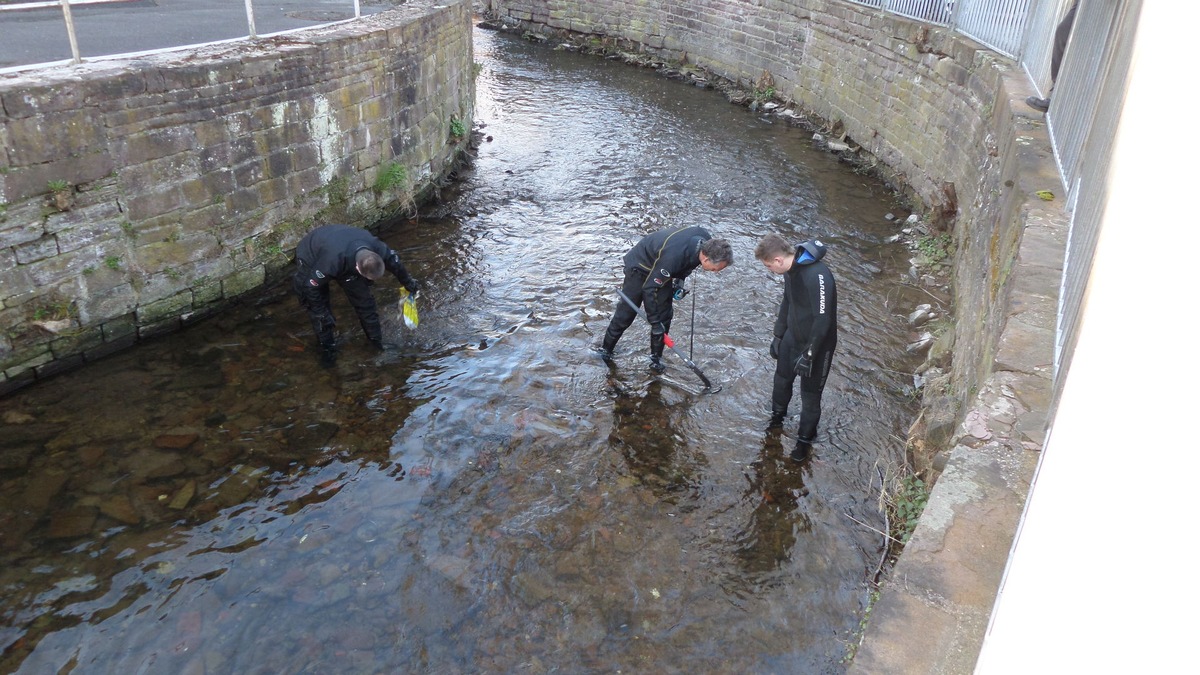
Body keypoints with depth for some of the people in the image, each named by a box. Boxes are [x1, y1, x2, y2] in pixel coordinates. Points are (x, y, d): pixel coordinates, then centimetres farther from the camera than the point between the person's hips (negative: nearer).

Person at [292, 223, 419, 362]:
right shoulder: (333, 261, -48)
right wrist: (321, 314, -21)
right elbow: (310, 286, -32)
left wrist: (408, 282, 11)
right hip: (310, 259, -5)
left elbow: (394, 262, -8)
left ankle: (377, 340, 17)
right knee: (319, 310, -8)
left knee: (363, 298, 1)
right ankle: (327, 348, 13)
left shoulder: (376, 247, -32)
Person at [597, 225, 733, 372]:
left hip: (662, 270, 6)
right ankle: (606, 348, 23)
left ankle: (656, 357, 17)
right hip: (640, 265, -6)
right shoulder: (672, 256, -45)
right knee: (626, 313, 3)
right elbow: (649, 288, -33)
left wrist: (680, 279, -6)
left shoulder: (707, 241, -24)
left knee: (664, 315, 3)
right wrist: (654, 321, -26)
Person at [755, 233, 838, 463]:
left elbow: (823, 319, -30)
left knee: (810, 395, 8)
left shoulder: (818, 276, -33)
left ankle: (805, 440, 29)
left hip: (817, 344, -8)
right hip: (792, 337, 8)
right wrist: (778, 336, 15)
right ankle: (777, 416, 51)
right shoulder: (791, 269, -5)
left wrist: (808, 354, -25)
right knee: (782, 379, 24)